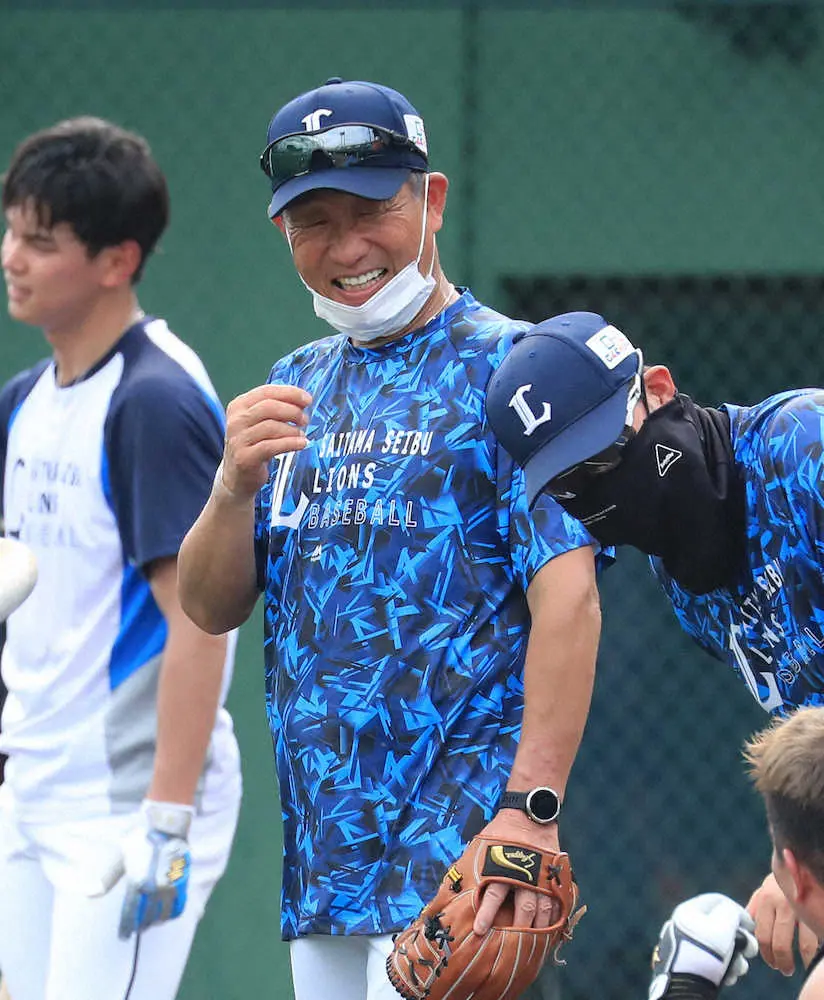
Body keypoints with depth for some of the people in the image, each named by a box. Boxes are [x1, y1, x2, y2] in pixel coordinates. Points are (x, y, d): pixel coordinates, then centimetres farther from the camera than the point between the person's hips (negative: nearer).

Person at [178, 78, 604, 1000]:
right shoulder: (296, 388, 17)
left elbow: (567, 596, -14)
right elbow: (209, 609, 12)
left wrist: (532, 808, -25)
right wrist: (236, 485, -9)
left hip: (456, 853, -7)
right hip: (319, 855, 7)